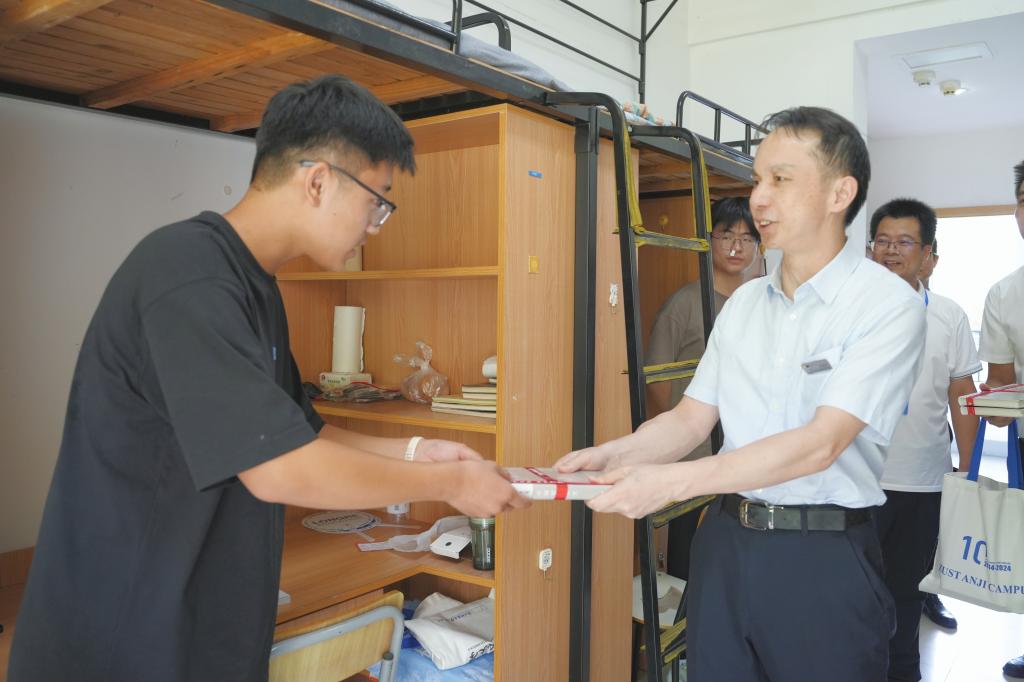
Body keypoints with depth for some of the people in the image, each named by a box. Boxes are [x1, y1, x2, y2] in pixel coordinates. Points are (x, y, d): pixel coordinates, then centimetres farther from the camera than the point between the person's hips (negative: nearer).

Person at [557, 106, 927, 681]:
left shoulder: (889, 305, -11)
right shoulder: (744, 303, 7)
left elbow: (820, 444, -21)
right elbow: (691, 418, 6)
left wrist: (672, 482, -27)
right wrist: (611, 455, -12)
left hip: (825, 555, -5)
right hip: (726, 541, 5)